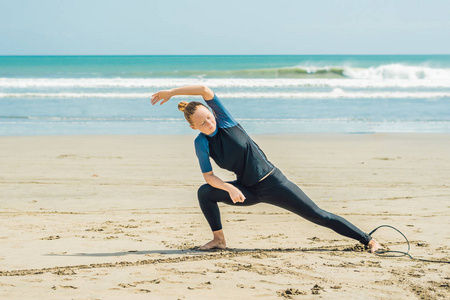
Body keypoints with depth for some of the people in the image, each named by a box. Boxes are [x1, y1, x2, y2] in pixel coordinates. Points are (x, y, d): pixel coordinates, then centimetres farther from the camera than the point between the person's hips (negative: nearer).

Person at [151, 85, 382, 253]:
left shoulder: (224, 121, -12)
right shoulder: (201, 143, -6)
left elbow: (205, 90, -23)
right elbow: (209, 176, -6)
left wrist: (171, 92, -18)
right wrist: (230, 188, -25)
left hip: (272, 183, -3)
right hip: (248, 191, 3)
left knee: (318, 215, -6)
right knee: (204, 192, -14)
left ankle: (367, 240, -1)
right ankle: (219, 240, 1)